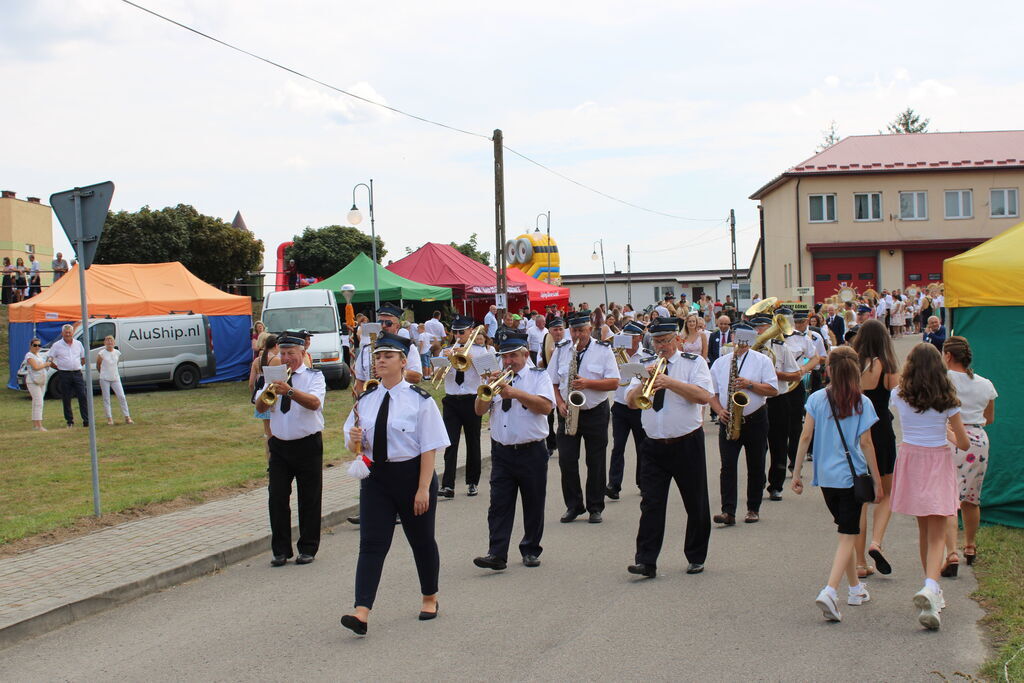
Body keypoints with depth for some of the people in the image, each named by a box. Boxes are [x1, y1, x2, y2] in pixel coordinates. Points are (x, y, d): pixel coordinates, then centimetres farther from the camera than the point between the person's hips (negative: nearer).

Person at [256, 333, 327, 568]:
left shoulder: (314, 376, -2)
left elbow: (314, 403, -22)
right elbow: (260, 408, -1)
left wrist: (290, 391, -38)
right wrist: (268, 394, -23)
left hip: (308, 445, -3)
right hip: (279, 445, 3)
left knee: (309, 499, 3)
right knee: (277, 498, 0)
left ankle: (307, 549, 15)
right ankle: (280, 550, 10)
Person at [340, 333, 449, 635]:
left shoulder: (419, 400, -9)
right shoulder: (365, 400, 6)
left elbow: (429, 447, -11)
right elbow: (353, 445, 10)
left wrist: (423, 489, -16)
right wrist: (354, 439, -14)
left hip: (411, 474, -3)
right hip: (376, 477, 4)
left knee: (421, 540, 12)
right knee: (371, 543, -6)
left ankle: (430, 598, 33)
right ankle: (362, 612, -13)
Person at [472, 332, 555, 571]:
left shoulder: (538, 376, 2)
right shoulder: (496, 378, 11)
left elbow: (546, 406, -14)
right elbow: (479, 410, 4)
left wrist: (516, 393, -20)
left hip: (531, 452, -2)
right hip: (501, 452, 2)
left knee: (534, 504, 7)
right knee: (499, 505, -4)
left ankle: (531, 551, 21)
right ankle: (497, 554, -6)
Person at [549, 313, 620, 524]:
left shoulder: (603, 350, -1)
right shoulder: (561, 352, 7)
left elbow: (614, 383, -8)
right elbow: (553, 383, 11)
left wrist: (588, 383, -20)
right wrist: (560, 403, -7)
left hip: (596, 413, -2)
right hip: (568, 412, 2)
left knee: (596, 463, 3)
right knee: (566, 460, -2)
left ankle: (595, 508, 14)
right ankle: (573, 506, 11)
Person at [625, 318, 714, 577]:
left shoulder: (694, 362, -1)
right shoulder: (647, 365, 11)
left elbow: (704, 396, -17)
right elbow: (632, 402, 4)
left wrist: (669, 382, -21)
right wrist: (644, 382, -15)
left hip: (687, 445, -2)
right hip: (654, 446, 3)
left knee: (696, 505, 7)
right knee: (651, 504, -4)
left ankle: (696, 558, 21)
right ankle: (646, 561, -6)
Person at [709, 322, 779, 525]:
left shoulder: (762, 360, 3)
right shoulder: (720, 363, 11)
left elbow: (773, 390, -4)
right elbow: (711, 393, 11)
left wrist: (749, 384, -16)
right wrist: (719, 411, -7)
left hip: (755, 420, -1)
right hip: (729, 421, 1)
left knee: (756, 467, 7)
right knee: (727, 466, -9)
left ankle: (753, 509, 18)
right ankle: (728, 512, -12)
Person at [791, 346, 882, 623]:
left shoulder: (816, 399, -2)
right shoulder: (862, 403, -6)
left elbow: (805, 437, -4)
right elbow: (866, 444, -6)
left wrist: (797, 472, 3)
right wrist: (877, 481, 1)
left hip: (826, 476, 3)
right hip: (852, 475, -3)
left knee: (846, 532, 21)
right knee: (848, 536, -2)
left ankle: (855, 588, 32)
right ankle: (830, 591, -20)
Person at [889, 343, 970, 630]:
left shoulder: (899, 396, -3)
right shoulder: (947, 400, -7)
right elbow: (964, 444, -1)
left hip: (910, 459, 3)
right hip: (938, 462, -3)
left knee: (924, 529, 18)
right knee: (937, 534, -4)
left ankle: (932, 590, 26)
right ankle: (930, 587, -27)